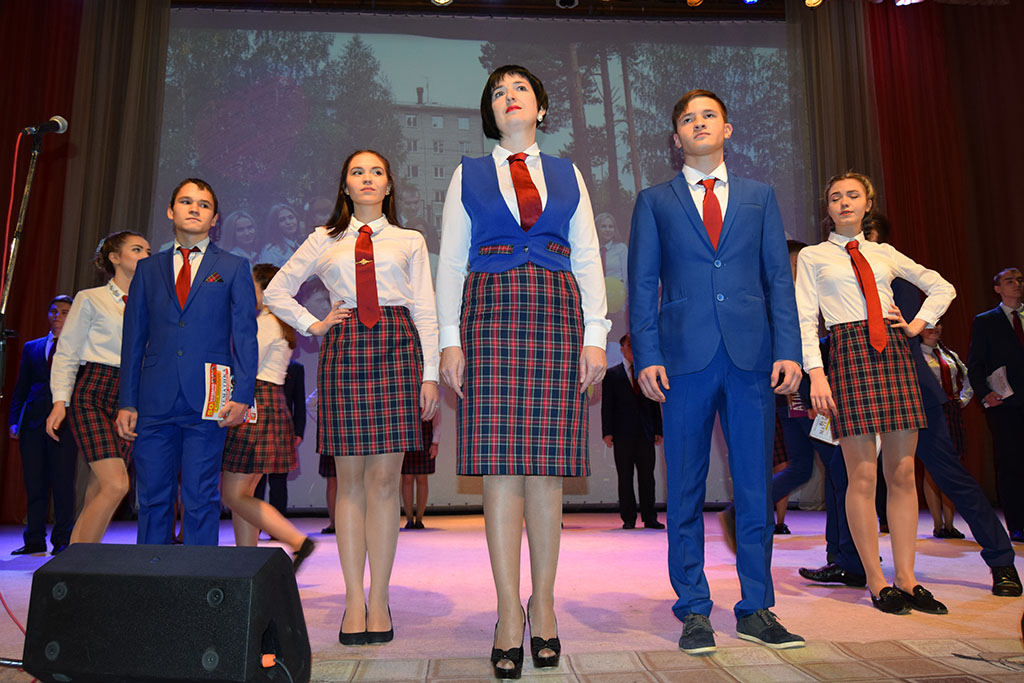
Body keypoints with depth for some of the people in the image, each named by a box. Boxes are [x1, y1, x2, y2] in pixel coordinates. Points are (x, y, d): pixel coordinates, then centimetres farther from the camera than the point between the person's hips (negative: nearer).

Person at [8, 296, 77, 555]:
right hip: (33, 422, 4)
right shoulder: (32, 347, 17)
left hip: (65, 423, -3)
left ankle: (62, 540, 6)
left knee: (63, 482, -3)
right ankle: (35, 540, 15)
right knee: (34, 483, 6)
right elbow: (21, 388, 16)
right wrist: (14, 420, 5)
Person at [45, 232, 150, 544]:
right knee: (116, 484, -17)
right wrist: (60, 401, -7)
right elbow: (66, 353, 2)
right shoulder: (91, 299, 3)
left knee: (97, 494, 4)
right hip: (92, 394, -4)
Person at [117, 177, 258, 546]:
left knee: (201, 499, 1)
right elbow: (133, 339, 13)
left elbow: (245, 336, 1)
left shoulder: (234, 267, 8)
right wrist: (127, 402, 6)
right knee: (152, 499, 7)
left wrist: (242, 395, -9)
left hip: (208, 403, -2)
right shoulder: (148, 269, 15)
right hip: (155, 403, 3)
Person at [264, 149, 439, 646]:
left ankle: (378, 599, 6)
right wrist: (312, 325, 8)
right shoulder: (324, 241, 16)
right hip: (344, 349, 1)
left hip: (396, 348, -1)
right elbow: (276, 292, 22)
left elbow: (425, 312, 8)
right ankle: (354, 600, 8)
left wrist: (429, 375, 1)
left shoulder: (410, 241, 15)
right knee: (350, 479, 0)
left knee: (384, 479, -3)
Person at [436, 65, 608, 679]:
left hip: (558, 317, 1)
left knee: (548, 465, 0)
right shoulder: (469, 175, 16)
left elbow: (589, 260, 11)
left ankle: (544, 603, 13)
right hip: (491, 316, 0)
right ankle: (510, 613, 3)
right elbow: (450, 262, 9)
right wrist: (451, 341, -1)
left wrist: (595, 336, 0)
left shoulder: (567, 174, 18)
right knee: (500, 465, -5)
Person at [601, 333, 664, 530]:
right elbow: (607, 405, 2)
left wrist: (658, 430, 5)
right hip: (623, 434, -2)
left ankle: (649, 518, 7)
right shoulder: (612, 374, 6)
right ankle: (628, 519, 8)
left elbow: (655, 404, 12)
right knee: (625, 478, 2)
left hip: (645, 433, 2)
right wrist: (607, 432, -7)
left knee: (647, 477, 2)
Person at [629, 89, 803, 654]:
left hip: (751, 355, 2)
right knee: (686, 489, 3)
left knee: (754, 485, 5)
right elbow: (642, 285, 5)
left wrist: (789, 349, -2)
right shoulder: (654, 201, 12)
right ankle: (694, 609, 15)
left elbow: (779, 276, 10)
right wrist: (646, 355, -6)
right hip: (685, 355, -1)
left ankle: (756, 608, 18)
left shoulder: (759, 196, 17)